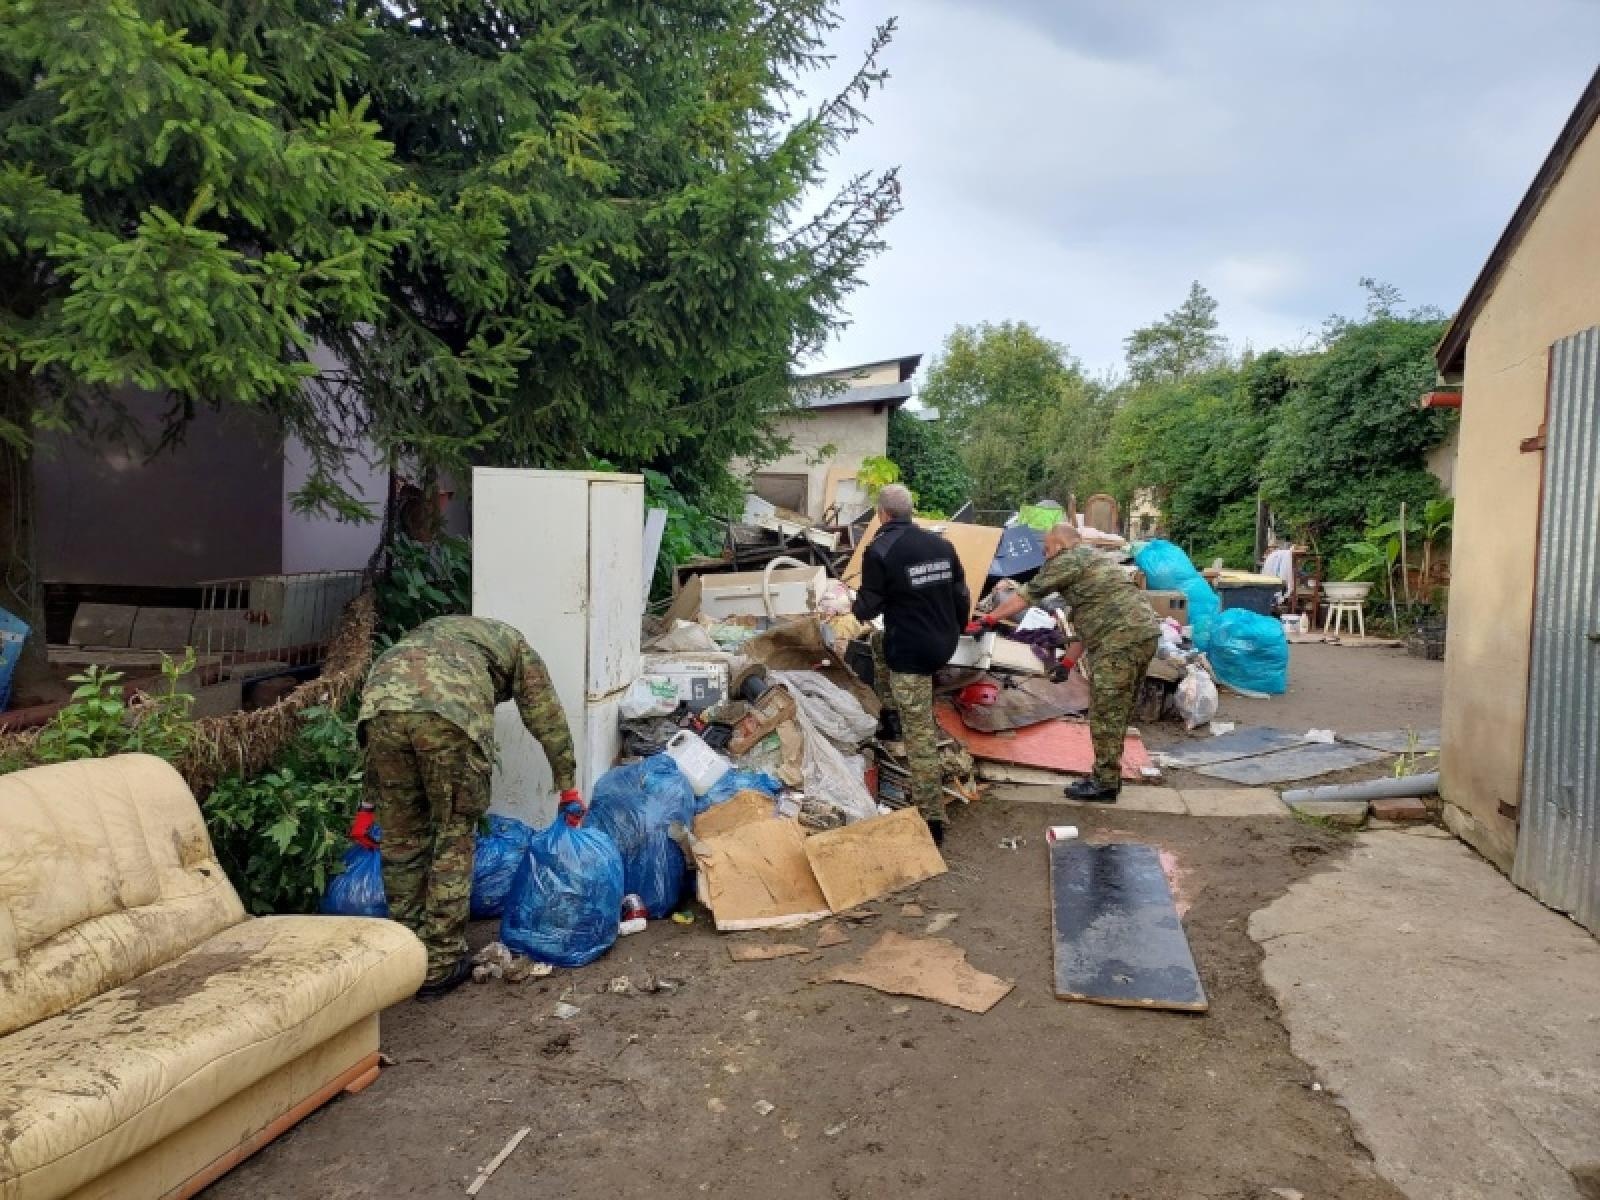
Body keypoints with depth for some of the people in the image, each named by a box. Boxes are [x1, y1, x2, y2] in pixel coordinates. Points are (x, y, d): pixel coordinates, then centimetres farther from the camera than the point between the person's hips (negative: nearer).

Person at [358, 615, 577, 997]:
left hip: (380, 705, 4)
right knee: (454, 838, 13)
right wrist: (569, 788, 44)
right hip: (452, 714, -4)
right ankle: (440, 965, 20)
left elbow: (380, 742, 43)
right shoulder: (512, 641, 34)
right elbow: (548, 721, 34)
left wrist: (370, 806, 47)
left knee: (400, 838, 19)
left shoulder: (423, 635, 44)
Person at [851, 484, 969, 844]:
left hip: (910, 652, -7)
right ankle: (892, 717, 35)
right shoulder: (941, 544, 6)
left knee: (920, 735, -1)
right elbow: (961, 596, 12)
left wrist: (857, 607, 15)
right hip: (945, 644, 7)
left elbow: (868, 608, -9)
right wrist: (955, 632, 29)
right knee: (880, 642, 34)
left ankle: (932, 820, 0)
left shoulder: (879, 550, -14)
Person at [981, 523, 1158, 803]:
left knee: (1106, 715, -4)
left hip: (1122, 640, -10)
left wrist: (989, 619, 4)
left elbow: (1026, 595, -3)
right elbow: (1088, 619, 28)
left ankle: (1105, 786, 2)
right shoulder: (1092, 559, 27)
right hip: (1143, 635, 10)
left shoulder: (1069, 560, -4)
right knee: (1116, 713, 16)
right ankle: (1107, 776, 24)